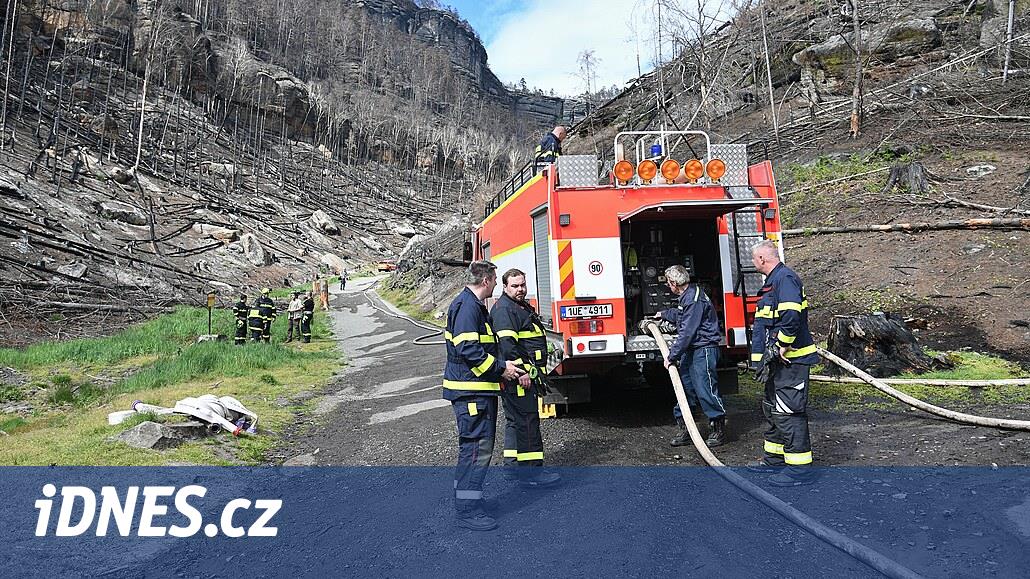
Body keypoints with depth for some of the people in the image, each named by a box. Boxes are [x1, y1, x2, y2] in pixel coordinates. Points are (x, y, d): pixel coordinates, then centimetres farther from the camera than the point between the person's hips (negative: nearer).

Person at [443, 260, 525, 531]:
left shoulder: (475, 305, 19)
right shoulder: (466, 306, -15)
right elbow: (467, 348, -24)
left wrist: (503, 365, 18)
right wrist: (500, 367, -16)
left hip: (480, 389, 11)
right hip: (470, 389, -11)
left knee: (481, 445, 17)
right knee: (477, 445, -9)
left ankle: (469, 500, 28)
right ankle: (467, 510, -2)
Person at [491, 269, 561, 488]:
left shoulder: (524, 308, 20)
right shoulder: (503, 309, -13)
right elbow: (507, 345, -23)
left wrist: (532, 371, 27)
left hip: (527, 373, 11)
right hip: (517, 377, -11)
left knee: (516, 420, 17)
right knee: (527, 421, -8)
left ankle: (512, 462, 28)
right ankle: (531, 471, -4)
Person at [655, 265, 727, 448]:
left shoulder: (694, 299, -20)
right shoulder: (687, 296, 13)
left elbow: (687, 332, -23)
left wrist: (672, 356, -19)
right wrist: (664, 314, 52)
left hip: (704, 348, -11)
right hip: (690, 350, 11)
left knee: (704, 389, -8)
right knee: (685, 388, 10)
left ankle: (719, 429, 6)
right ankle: (685, 430, 18)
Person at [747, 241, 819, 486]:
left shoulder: (785, 278, -14)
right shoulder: (773, 282, 19)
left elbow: (792, 316, -29)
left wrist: (781, 347, -20)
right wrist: (761, 356, 19)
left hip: (791, 360, -11)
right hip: (778, 360, 11)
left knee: (788, 412, -7)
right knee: (773, 410, 18)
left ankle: (799, 468, 0)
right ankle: (775, 459, 30)